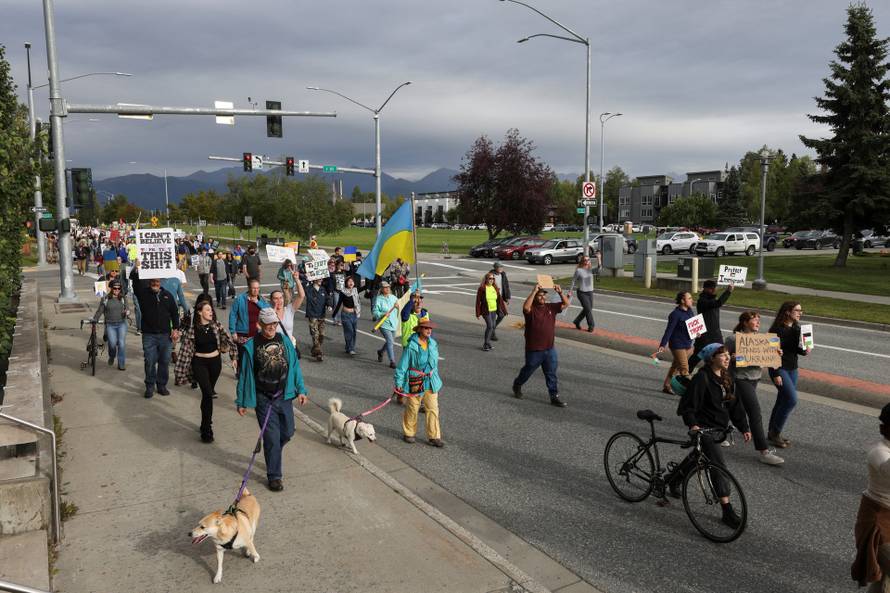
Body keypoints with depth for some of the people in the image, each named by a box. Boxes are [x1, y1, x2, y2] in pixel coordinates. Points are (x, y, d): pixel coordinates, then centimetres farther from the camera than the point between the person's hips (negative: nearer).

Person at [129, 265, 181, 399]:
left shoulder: (167, 295, 9)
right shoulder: (143, 293, 2)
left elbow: (174, 313, 11)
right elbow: (135, 282, -16)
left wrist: (176, 329, 3)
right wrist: (136, 269, -34)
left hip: (165, 335, 2)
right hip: (149, 335, -2)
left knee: (164, 361, 7)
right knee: (150, 362, 0)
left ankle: (162, 385, 20)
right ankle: (150, 386, 13)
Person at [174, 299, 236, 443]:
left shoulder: (216, 325, -2)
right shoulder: (192, 328, -8)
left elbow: (229, 340, 4)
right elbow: (185, 349, -6)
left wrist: (234, 357, 3)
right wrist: (181, 370, -4)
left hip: (215, 362, 3)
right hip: (199, 363, -3)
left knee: (208, 393, 13)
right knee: (207, 393, -14)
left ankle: (205, 424, 29)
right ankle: (207, 430, -9)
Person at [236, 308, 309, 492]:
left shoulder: (284, 341, 0)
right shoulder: (251, 346, -9)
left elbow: (294, 366, 7)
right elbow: (244, 374, -3)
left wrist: (300, 390, 4)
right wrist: (242, 402, 0)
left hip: (284, 396, 4)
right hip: (263, 399, -4)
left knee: (287, 433, 13)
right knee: (272, 437, -2)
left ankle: (271, 454, 43)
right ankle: (274, 476, 12)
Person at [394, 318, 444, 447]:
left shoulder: (433, 344, 1)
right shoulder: (411, 346, -16)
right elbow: (403, 365, -11)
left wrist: (436, 380, 19)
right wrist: (399, 383, -10)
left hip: (431, 382, 5)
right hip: (415, 382, -5)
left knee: (433, 409, 5)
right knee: (412, 409, 10)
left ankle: (434, 437, 14)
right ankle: (409, 433, 29)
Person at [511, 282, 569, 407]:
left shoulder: (551, 307, 5)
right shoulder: (531, 309, -12)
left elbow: (566, 304, 2)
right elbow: (525, 307, -35)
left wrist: (560, 292, -14)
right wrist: (534, 291, -35)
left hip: (550, 349, 4)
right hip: (534, 350, -4)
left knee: (551, 374, 7)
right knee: (528, 370, 15)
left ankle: (554, 397, 13)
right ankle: (517, 386, 40)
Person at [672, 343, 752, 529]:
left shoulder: (726, 378, 7)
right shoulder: (702, 378, -18)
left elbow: (734, 405, 11)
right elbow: (687, 406, -19)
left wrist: (744, 427, 7)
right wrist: (692, 424, -31)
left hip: (719, 428, 9)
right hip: (704, 428, -9)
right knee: (718, 465, -12)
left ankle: (674, 481, 46)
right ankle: (727, 510, -7)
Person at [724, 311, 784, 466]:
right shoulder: (733, 338, -11)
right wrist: (731, 358, -28)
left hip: (755, 377, 7)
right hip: (741, 379, -7)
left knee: (737, 409, 19)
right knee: (755, 412, -13)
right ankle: (763, 452, -12)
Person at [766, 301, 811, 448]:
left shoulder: (796, 328, 7)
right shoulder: (777, 329, -16)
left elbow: (795, 348, 16)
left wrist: (804, 351, -7)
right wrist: (776, 374, -19)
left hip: (792, 368, 8)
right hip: (780, 368, -8)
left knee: (782, 400, 11)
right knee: (792, 399, -13)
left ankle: (773, 433, 22)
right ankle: (775, 433, -1)